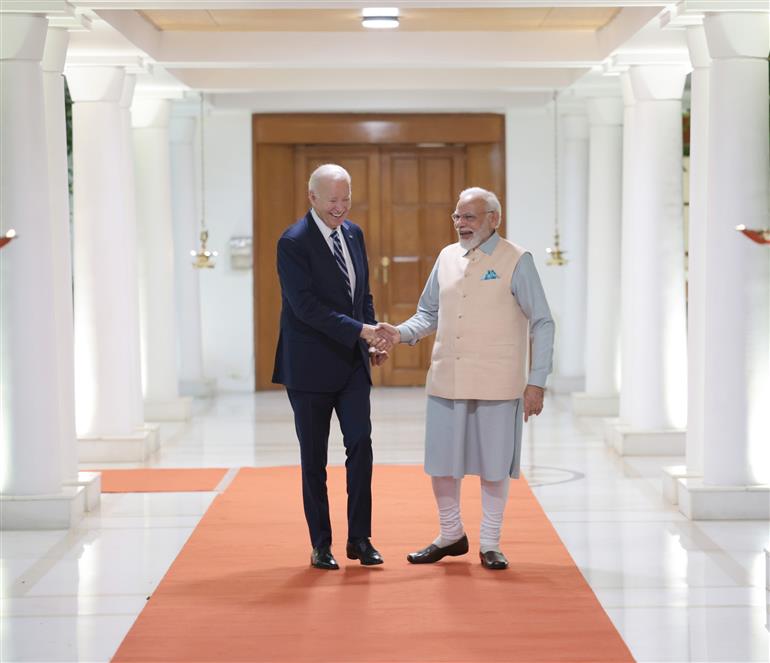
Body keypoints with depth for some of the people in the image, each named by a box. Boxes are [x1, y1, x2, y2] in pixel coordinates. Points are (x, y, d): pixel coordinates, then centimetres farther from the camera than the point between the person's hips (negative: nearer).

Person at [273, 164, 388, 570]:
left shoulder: (353, 233, 8)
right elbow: (306, 306, -22)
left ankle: (359, 538, 6)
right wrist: (360, 330, -27)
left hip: (353, 362, 5)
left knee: (360, 445, -3)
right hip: (311, 366, -5)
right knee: (314, 459, 5)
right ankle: (321, 545, 13)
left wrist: (373, 338, 4)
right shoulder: (293, 243, -14)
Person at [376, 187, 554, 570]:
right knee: (440, 464, 8)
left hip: (496, 384, -4)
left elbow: (542, 324, -4)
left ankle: (490, 544, 20)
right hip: (446, 380, 4)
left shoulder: (516, 261, -4)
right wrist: (401, 333, -3)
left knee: (493, 466, 5)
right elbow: (428, 312, 17)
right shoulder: (447, 257, 10)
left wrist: (537, 382, -10)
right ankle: (450, 535, 27)